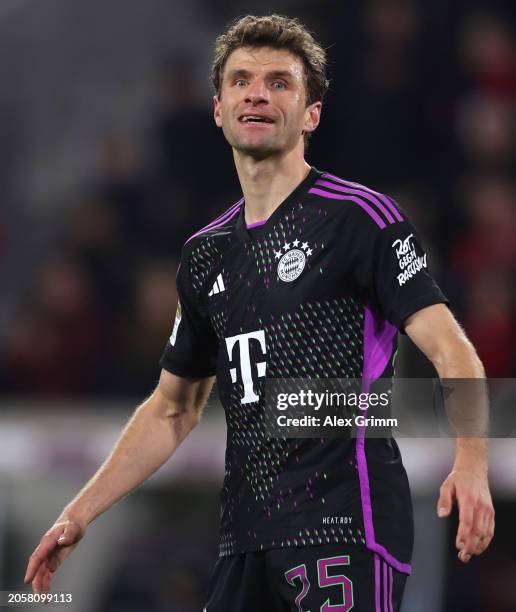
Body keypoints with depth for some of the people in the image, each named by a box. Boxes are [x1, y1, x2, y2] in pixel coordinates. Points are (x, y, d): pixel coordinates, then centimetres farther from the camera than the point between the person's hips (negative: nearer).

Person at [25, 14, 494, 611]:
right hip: (247, 539, 7)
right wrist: (81, 512, 19)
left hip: (345, 526, -6)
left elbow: (449, 349, -12)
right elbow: (172, 409, 25)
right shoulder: (205, 253, 17)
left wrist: (470, 465, -29)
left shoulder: (358, 216, -3)